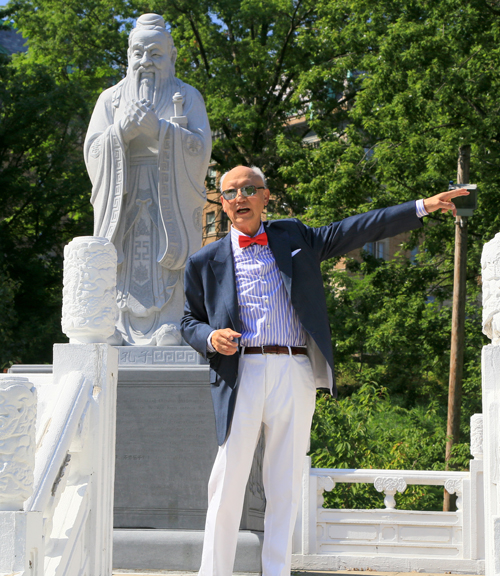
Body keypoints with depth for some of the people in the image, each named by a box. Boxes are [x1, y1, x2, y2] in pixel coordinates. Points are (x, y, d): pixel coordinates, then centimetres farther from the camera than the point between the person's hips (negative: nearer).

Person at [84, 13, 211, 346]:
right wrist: (120, 132, -14)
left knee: (167, 264, -12)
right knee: (121, 265, -10)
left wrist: (161, 130, -17)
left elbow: (201, 149, -3)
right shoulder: (111, 99, 15)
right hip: (123, 200, 1)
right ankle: (115, 332, -13)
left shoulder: (187, 97, 10)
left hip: (171, 202, -1)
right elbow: (93, 153, 5)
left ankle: (170, 334, -16)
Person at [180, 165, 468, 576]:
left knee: (286, 484, 3)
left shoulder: (293, 238, 15)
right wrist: (210, 337, -6)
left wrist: (422, 207, 7)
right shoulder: (206, 261, 12)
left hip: (295, 374, 1)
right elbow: (190, 321, 18)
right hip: (242, 372, -1)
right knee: (228, 480, -5)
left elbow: (355, 232, 13)